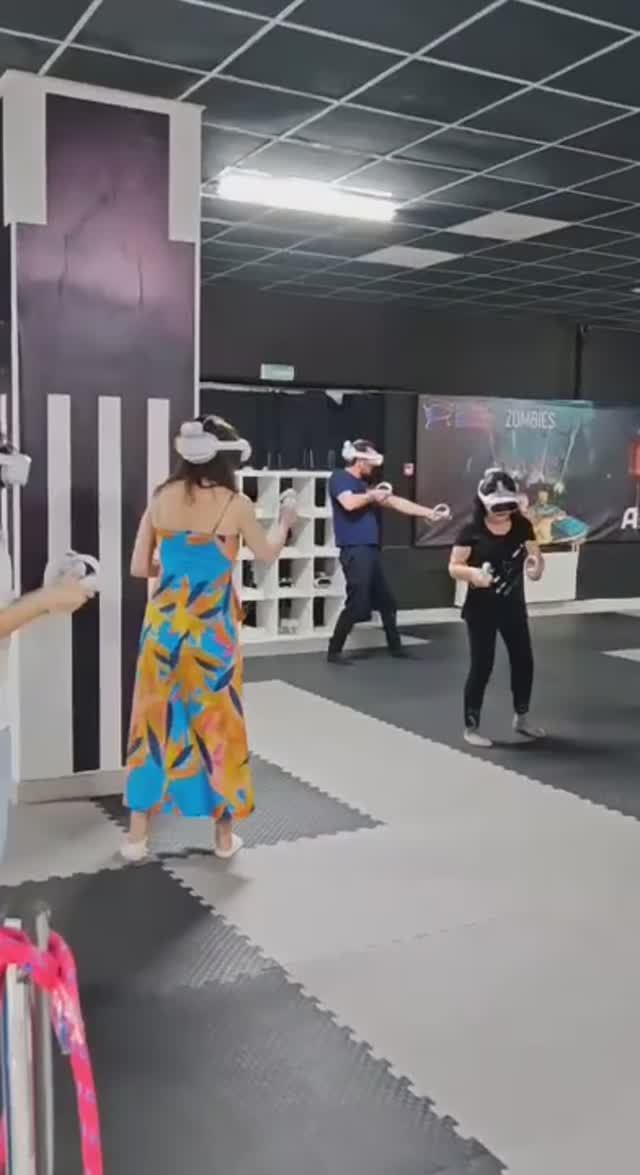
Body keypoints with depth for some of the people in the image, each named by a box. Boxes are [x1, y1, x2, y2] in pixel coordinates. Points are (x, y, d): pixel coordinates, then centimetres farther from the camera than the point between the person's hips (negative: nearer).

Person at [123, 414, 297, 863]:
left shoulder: (162, 498, -1)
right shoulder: (236, 504, -8)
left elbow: (139, 567, 3)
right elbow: (267, 554, 9)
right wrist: (285, 520, 27)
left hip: (163, 627, 3)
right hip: (212, 631, -2)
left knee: (155, 722, 12)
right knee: (217, 726, 10)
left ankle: (137, 835, 19)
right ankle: (224, 834, 22)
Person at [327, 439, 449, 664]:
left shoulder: (364, 484, 19)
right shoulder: (339, 478, -4)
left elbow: (396, 502, 20)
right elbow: (349, 503, -23)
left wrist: (429, 512, 17)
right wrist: (373, 496, -6)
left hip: (371, 550, 9)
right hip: (355, 551, -9)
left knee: (387, 601, 15)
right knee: (357, 604, -11)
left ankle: (395, 646, 28)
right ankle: (334, 651, -1)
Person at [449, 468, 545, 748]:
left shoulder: (522, 526, -1)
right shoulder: (472, 530, -12)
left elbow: (536, 557, 3)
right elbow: (453, 567, -10)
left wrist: (536, 566, -21)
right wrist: (472, 573, -30)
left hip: (513, 605, 5)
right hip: (481, 608, -5)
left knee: (523, 661, 12)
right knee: (482, 666, -1)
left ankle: (521, 718, 34)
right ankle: (471, 727, 14)